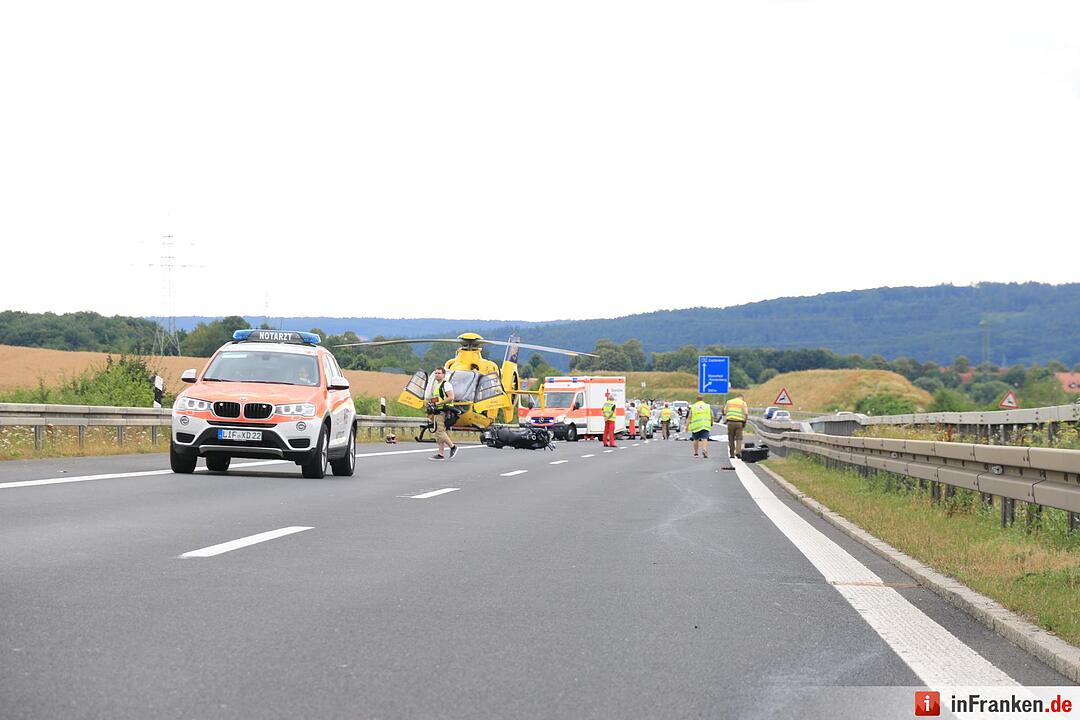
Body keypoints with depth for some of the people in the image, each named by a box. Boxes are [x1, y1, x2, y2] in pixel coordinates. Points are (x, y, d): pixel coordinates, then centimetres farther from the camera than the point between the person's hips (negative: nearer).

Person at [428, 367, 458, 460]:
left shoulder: (446, 385, -8)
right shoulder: (436, 386, 21)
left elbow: (451, 398, -19)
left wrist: (439, 403, -20)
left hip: (443, 412, -10)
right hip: (437, 412, 10)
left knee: (440, 431, -15)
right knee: (438, 433, 6)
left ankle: (453, 447, -2)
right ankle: (440, 455, 6)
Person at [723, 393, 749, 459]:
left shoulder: (729, 402, 12)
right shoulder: (743, 403, 4)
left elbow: (725, 412, 8)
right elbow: (746, 413, -5)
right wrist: (745, 421, 8)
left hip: (730, 422, 2)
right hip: (739, 423, -2)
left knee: (731, 439, 10)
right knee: (739, 438, 5)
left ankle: (731, 454, 11)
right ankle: (738, 452, -11)